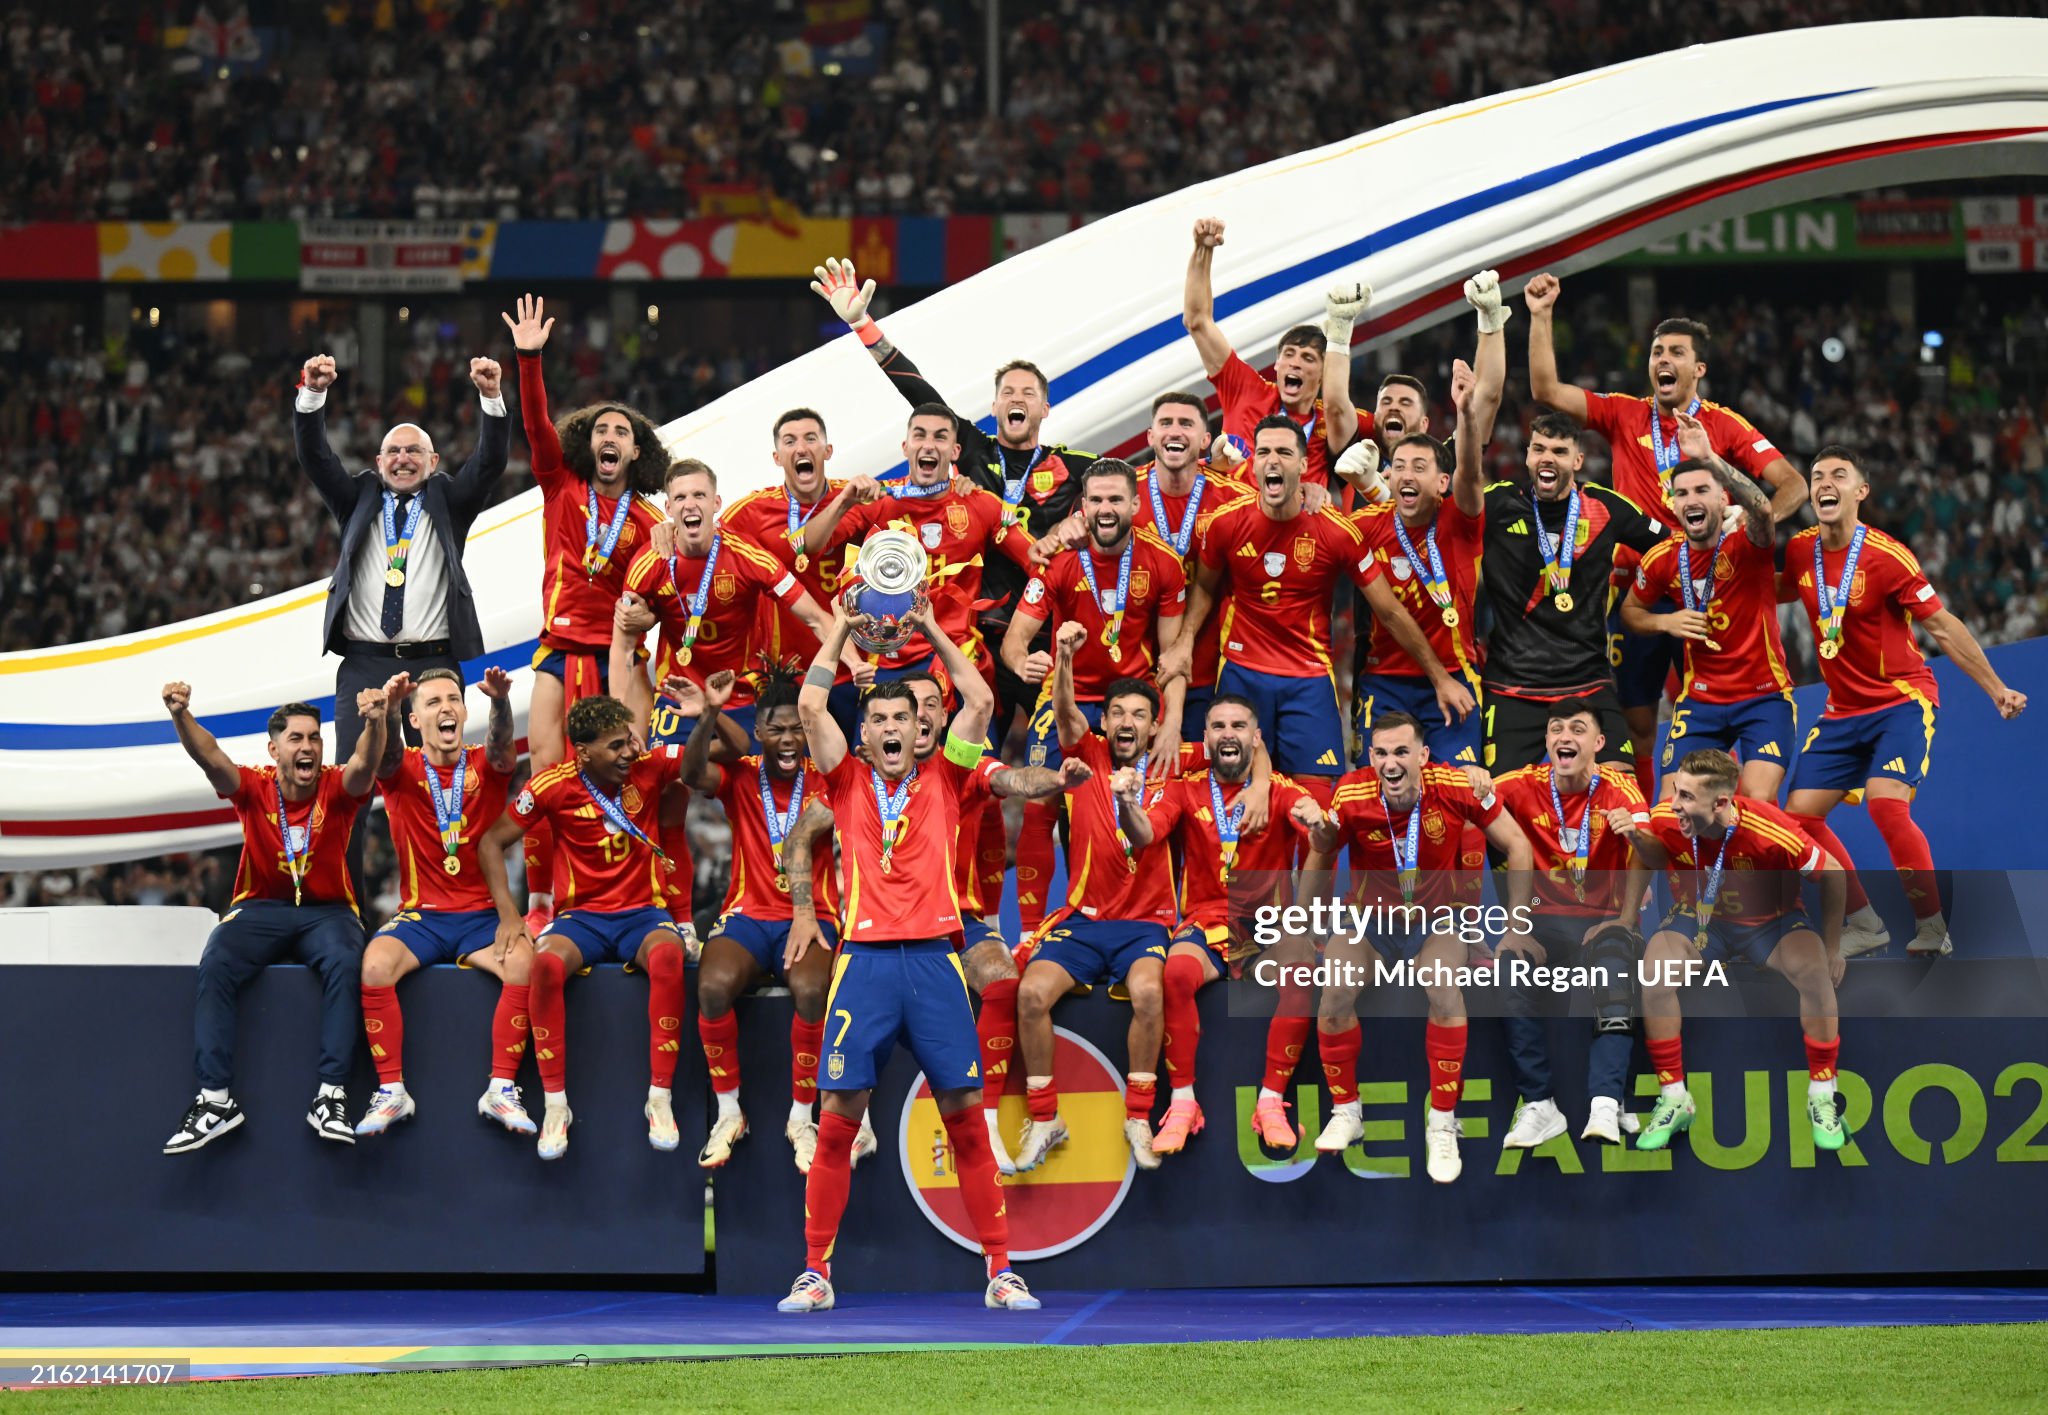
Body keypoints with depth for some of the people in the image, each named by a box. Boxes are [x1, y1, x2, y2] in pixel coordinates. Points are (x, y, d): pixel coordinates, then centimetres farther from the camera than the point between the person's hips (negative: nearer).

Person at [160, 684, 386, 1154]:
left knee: (344, 963, -33)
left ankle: (330, 1096, -33)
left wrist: (375, 723, -48)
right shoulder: (254, 788, -3)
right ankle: (215, 1099, -29)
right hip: (260, 908, 1)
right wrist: (180, 716, -40)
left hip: (326, 909, -1)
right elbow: (209, 758, -20)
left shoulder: (337, 789, -4)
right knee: (215, 966, -28)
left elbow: (364, 763, -25)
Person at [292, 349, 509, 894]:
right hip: (364, 663, 1)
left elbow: (490, 462, 0)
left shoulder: (449, 502, 13)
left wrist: (492, 399, -16)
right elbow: (314, 456, 4)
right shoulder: (358, 500, 16)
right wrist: (312, 395, -13)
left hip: (433, 664, 0)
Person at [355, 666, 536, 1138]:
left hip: (482, 916, 0)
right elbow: (385, 755, -19)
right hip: (420, 915, 0)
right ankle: (391, 1090, -20)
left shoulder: (485, 767, 6)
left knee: (523, 961, -30)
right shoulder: (403, 770, 5)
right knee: (376, 962, -31)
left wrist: (501, 702, -42)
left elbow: (501, 749, -18)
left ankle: (501, 1089, -21)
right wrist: (388, 709, -43)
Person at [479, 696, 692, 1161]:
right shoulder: (554, 786, -6)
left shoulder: (649, 767, -4)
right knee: (546, 962, -35)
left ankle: (659, 1098, -29)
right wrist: (507, 911, -8)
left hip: (643, 912, 0)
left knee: (668, 955, -37)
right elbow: (492, 842, 2)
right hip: (583, 915, 0)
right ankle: (555, 1104, -25)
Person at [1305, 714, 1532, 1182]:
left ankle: (1442, 1126, -15)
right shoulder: (1353, 796, -21)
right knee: (1335, 994, -21)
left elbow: (1516, 846, -9)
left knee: (1445, 993, -27)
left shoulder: (1455, 788, -22)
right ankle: (1346, 1114, 2)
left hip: (1436, 921, -1)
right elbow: (1321, 855, -2)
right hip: (1370, 920, 1)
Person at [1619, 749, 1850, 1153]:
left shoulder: (1770, 832, -32)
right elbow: (1650, 857, 0)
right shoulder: (1666, 822, -25)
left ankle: (1822, 1100, -13)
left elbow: (1832, 875, -15)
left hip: (1769, 922, -2)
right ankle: (1673, 1100, -13)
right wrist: (1625, 920, -10)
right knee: (1654, 974, -28)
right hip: (1698, 919, 2)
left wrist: (1831, 949, -8)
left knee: (1816, 972, -31)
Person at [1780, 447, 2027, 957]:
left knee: (1886, 803, -26)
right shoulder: (1801, 552, 0)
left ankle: (1932, 928, -16)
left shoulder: (1885, 556, -16)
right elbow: (1774, 593, 23)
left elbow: (1943, 627, -10)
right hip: (1843, 709, 7)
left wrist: (1996, 689, -10)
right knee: (1800, 812, -1)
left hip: (1902, 700, -7)